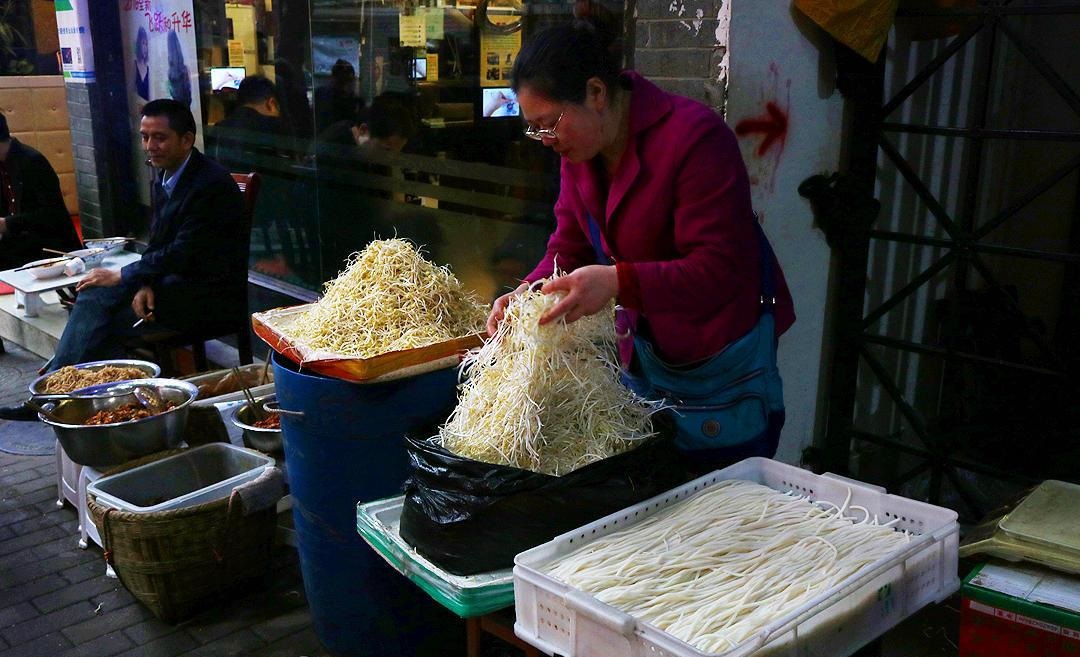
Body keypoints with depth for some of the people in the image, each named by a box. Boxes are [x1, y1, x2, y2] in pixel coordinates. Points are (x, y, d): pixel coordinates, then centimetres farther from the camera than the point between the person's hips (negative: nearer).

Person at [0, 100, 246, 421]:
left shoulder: (212, 184, -19)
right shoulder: (164, 175, 10)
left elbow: (183, 253, -21)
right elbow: (157, 242, 11)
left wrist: (122, 276, -12)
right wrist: (145, 284, -10)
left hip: (209, 294, -9)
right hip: (177, 279, 9)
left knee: (103, 321, -16)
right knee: (95, 297, -8)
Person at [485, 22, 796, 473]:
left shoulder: (694, 137, -24)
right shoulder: (579, 148, 0)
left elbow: (719, 270, -28)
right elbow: (569, 248, 2)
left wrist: (618, 282, -41)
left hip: (720, 361, -7)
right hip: (642, 348, 7)